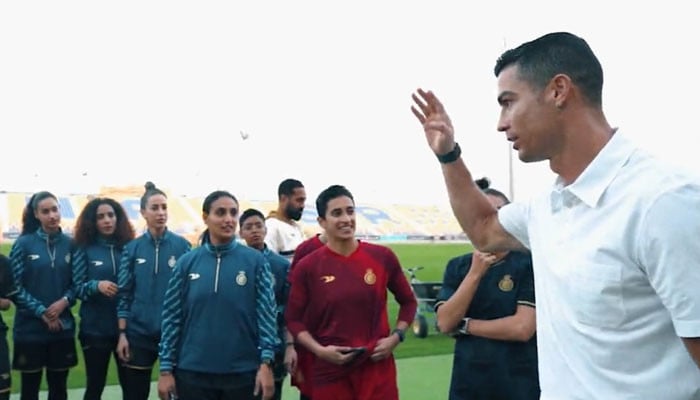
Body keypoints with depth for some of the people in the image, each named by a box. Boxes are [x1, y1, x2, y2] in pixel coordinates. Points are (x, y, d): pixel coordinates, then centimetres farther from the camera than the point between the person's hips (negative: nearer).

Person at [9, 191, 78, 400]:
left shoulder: (69, 244, 2)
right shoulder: (23, 243, -5)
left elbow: (76, 282, 6)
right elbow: (15, 286, -7)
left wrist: (64, 301, -13)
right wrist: (42, 312, -12)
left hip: (63, 327, 2)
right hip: (30, 327, -2)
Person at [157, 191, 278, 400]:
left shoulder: (255, 260, -3)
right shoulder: (187, 262, 1)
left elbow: (266, 313, -4)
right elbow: (172, 317, 3)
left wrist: (266, 363, -12)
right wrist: (166, 369, 0)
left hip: (242, 373, -1)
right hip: (193, 373, 1)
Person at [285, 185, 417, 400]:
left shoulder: (383, 257, 2)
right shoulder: (307, 267, -3)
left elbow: (408, 301, 14)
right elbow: (293, 319, 3)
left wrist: (396, 336, 0)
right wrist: (319, 350, -11)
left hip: (378, 369, 1)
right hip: (330, 372, -1)